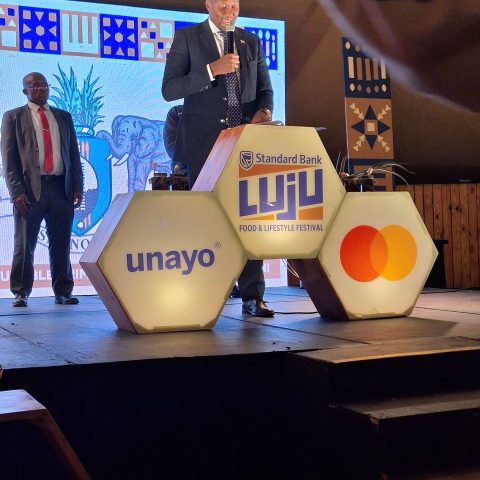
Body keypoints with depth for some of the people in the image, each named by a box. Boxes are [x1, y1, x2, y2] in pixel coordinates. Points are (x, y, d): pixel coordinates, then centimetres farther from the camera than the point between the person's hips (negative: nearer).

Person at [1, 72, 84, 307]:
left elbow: (74, 154, 15)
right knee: (24, 244, 1)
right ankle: (21, 293, 10)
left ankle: (63, 292, 15)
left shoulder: (63, 117, 18)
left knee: (61, 244, 6)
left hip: (61, 188, 3)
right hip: (30, 188, -3)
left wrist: (77, 187, 5)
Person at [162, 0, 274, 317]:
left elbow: (265, 90, 17)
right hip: (205, 142, -3)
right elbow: (169, 89, -4)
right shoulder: (187, 38, 4)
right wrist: (211, 70, -16)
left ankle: (253, 297, 0)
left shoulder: (251, 42, 16)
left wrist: (264, 111, -6)